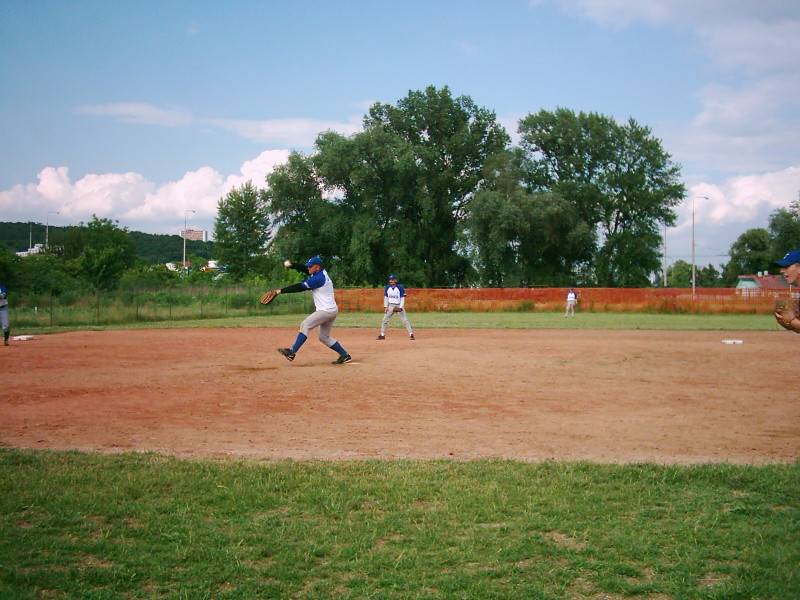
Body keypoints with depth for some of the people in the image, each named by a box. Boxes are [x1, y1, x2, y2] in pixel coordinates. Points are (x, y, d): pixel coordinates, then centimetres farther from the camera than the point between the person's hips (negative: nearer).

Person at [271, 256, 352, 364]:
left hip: (326, 310, -10)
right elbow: (304, 269, 13)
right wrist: (291, 265, -6)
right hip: (331, 310, 10)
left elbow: (300, 287, -18)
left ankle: (292, 352, -20)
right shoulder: (321, 272, 10)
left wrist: (281, 290, -14)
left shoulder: (319, 278, -18)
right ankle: (345, 355, 17)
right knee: (324, 337, 15)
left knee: (305, 325, -14)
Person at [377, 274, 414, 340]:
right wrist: (385, 307, 1)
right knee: (385, 320, 1)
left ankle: (411, 334, -6)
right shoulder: (387, 288, 1)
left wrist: (400, 307, -17)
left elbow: (402, 298, -10)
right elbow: (386, 298, 9)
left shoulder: (400, 288, -11)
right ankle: (382, 335, 10)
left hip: (399, 306, -4)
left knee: (405, 320, -9)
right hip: (391, 306, 4)